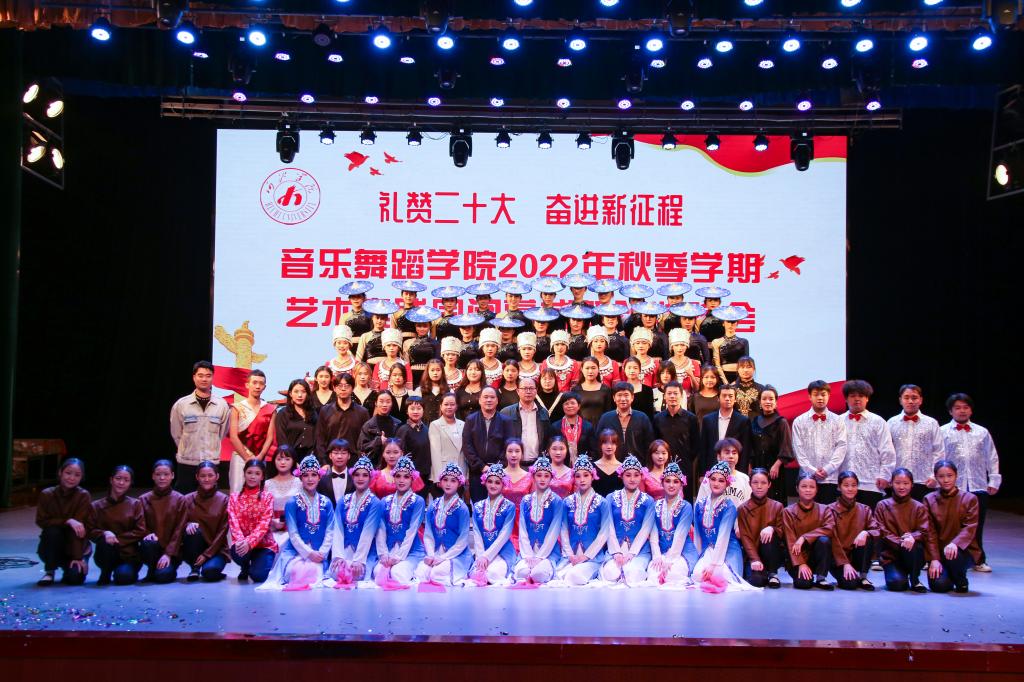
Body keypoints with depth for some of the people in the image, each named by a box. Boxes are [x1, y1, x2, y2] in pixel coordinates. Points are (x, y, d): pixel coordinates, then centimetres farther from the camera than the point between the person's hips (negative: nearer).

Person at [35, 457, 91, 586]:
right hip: (53, 548, 2)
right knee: (53, 531, -31)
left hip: (76, 547, -1)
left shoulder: (83, 496, -14)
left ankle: (68, 568, 12)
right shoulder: (47, 494, -8)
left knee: (75, 578, -26)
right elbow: (41, 521, -13)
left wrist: (78, 557, -24)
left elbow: (80, 528, -19)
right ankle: (49, 571, -10)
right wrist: (67, 521, -27)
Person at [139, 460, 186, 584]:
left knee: (163, 575, -27)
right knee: (148, 544, -33)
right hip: (152, 550, 2)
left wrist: (168, 554, -14)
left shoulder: (179, 499, -1)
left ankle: (170, 568, 11)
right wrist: (147, 534, -19)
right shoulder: (144, 499, 5)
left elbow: (179, 529, -4)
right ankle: (151, 572, -3)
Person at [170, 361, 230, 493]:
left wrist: (211, 449, 10)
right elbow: (176, 433, 6)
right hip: (186, 463, -1)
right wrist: (187, 449, 11)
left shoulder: (222, 405, -2)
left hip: (211, 462, 1)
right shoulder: (181, 404, -4)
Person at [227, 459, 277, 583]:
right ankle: (245, 568, 5)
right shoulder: (234, 497, 5)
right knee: (237, 551, -34)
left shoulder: (267, 497, -1)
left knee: (258, 576, -24)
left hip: (264, 544, -2)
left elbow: (264, 524, -12)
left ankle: (263, 563, 15)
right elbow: (233, 522, -7)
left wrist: (249, 542, -28)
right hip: (242, 543, 2)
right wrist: (240, 540, -28)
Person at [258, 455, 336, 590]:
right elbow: (293, 534, -2)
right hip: (295, 551, -2)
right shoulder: (292, 503, 4)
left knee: (315, 572, -31)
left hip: (318, 553, 2)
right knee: (301, 572, -32)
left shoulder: (326, 503, 12)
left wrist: (322, 553, -8)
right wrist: (309, 553, -12)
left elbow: (330, 532, 7)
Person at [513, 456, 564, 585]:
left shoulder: (556, 501, 2)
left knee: (539, 572, -32)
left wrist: (540, 556, -12)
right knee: (522, 571, -30)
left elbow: (554, 532, -4)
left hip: (548, 551, -2)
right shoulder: (526, 501, 12)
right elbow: (522, 531, 6)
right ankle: (522, 583, 0)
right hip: (528, 551, 2)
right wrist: (528, 555, -8)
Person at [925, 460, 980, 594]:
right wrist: (934, 559, -11)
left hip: (963, 549, -1)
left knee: (954, 555, -36)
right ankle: (946, 574, 17)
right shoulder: (929, 500, 5)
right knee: (939, 585, -22)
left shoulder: (969, 499, 2)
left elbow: (970, 528, -10)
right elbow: (930, 532, -1)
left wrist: (954, 543, -29)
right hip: (938, 551, 1)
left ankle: (962, 582, -2)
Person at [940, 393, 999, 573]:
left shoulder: (982, 432, 12)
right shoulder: (942, 432, 3)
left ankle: (978, 561, 17)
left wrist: (994, 481, 7)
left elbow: (992, 458, 12)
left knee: (976, 526, 7)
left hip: (978, 486, 2)